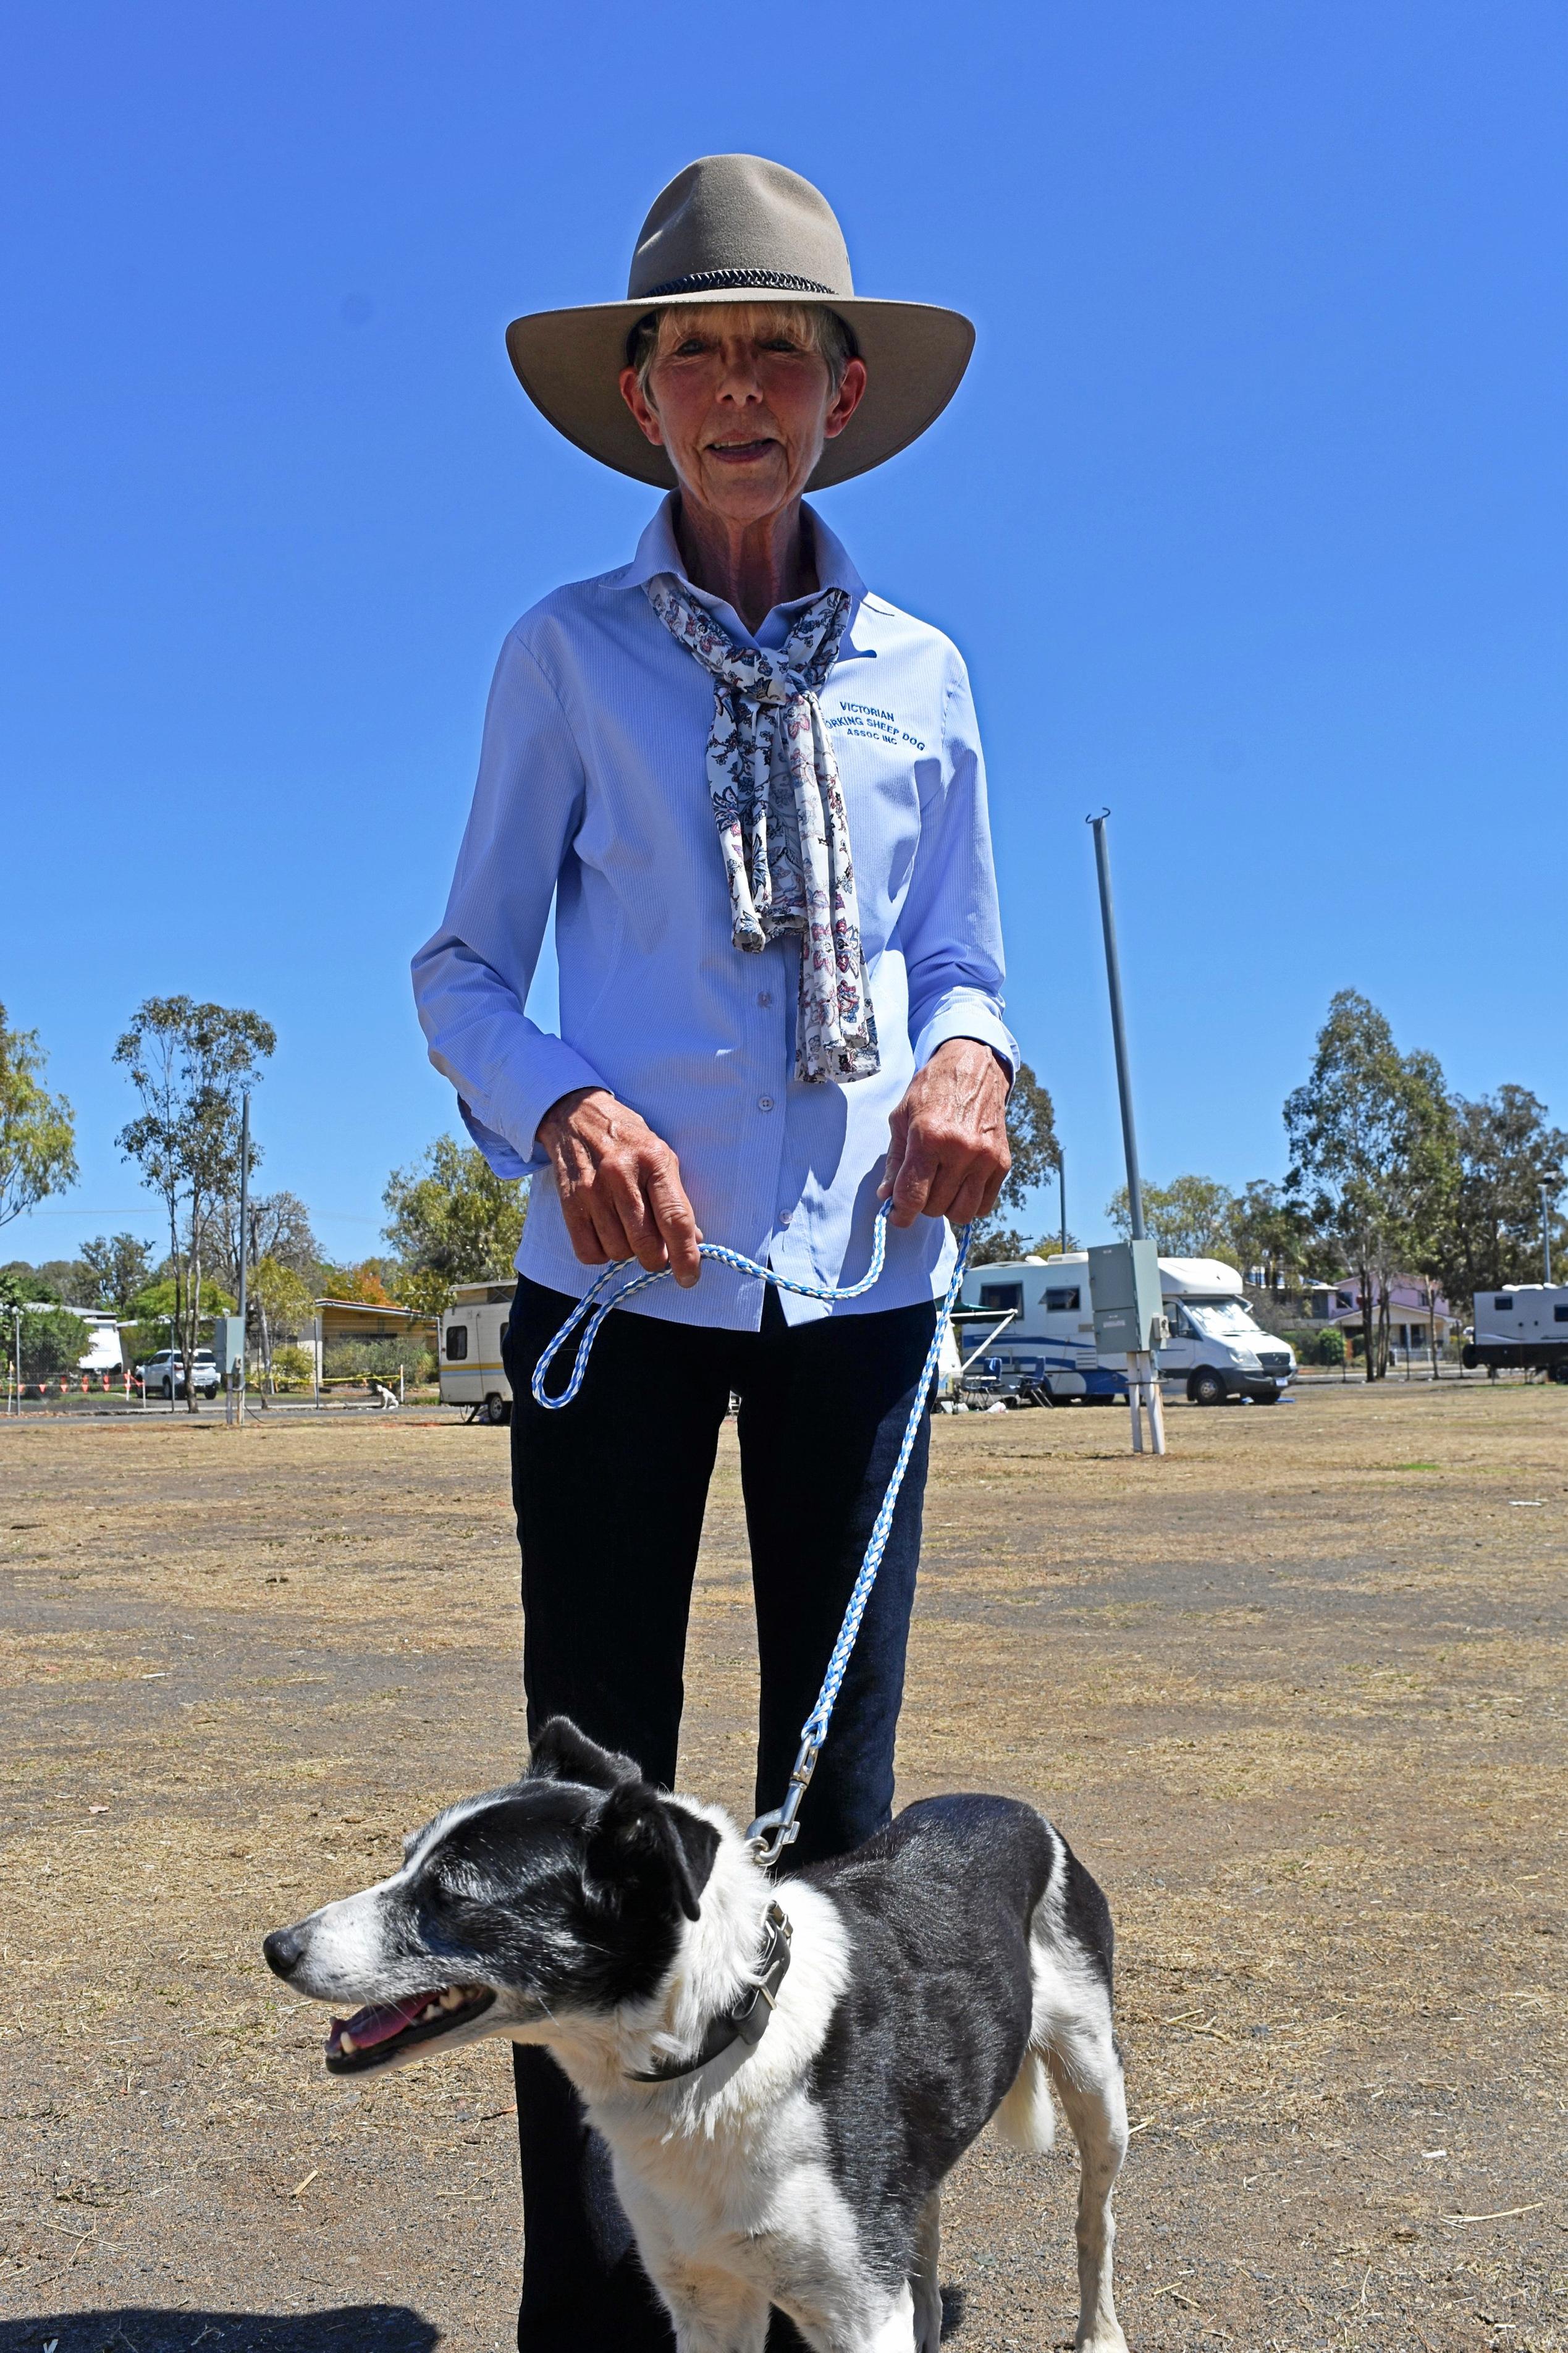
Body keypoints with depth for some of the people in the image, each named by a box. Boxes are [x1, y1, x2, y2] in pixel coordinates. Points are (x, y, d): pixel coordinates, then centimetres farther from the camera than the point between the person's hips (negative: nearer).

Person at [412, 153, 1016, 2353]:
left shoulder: (919, 671, 11)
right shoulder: (566, 654, 5)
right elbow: (462, 968, 3)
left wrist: (972, 1059, -8)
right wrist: (564, 1108, -18)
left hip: (863, 1276, 2)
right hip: (625, 1271, -2)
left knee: (841, 1787, 7)